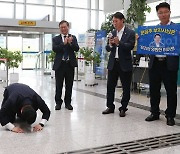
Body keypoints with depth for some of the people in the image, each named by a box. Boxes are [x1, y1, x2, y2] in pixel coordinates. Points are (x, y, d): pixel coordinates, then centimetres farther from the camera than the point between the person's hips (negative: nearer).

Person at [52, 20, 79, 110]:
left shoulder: (73, 38, 9)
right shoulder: (56, 39, 6)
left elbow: (77, 49, -3)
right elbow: (54, 49, -9)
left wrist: (70, 43, -20)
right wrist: (64, 43, -19)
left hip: (70, 64, 1)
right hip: (59, 64, -1)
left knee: (69, 85, 6)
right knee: (59, 85, 4)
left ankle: (68, 102, 17)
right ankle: (58, 102, 16)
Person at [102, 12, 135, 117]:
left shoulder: (130, 33, -3)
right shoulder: (112, 33, 10)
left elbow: (131, 46, -14)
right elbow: (108, 49, 9)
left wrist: (119, 43, -25)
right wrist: (110, 44, -13)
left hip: (125, 64, -4)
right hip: (113, 63, 4)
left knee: (126, 87, 4)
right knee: (110, 86, 8)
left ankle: (123, 108, 16)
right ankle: (110, 107, 19)